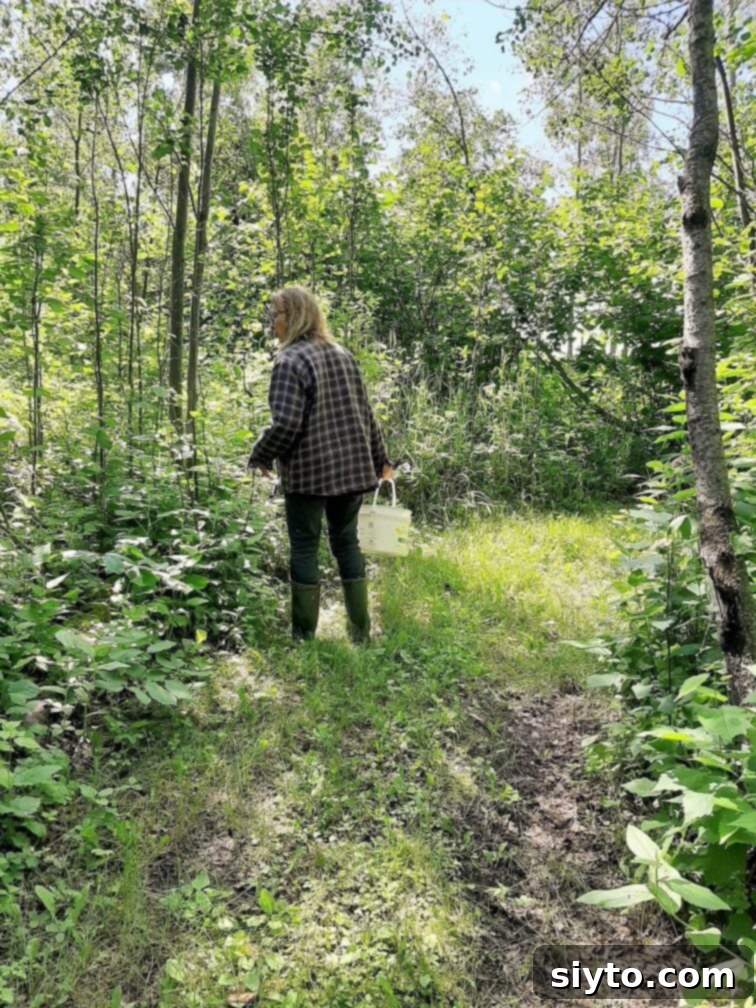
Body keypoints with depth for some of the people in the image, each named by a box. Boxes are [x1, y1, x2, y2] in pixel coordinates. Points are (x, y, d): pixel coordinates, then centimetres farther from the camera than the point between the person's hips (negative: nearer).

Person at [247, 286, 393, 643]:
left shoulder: (290, 360, -12)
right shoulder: (343, 355, 11)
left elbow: (285, 423, -19)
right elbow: (365, 414, 14)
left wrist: (259, 456, -2)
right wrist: (380, 459, 22)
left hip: (308, 471, -6)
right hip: (352, 467, 7)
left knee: (304, 547, 5)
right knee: (346, 543, 14)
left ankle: (304, 635, 12)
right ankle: (360, 631, 19)